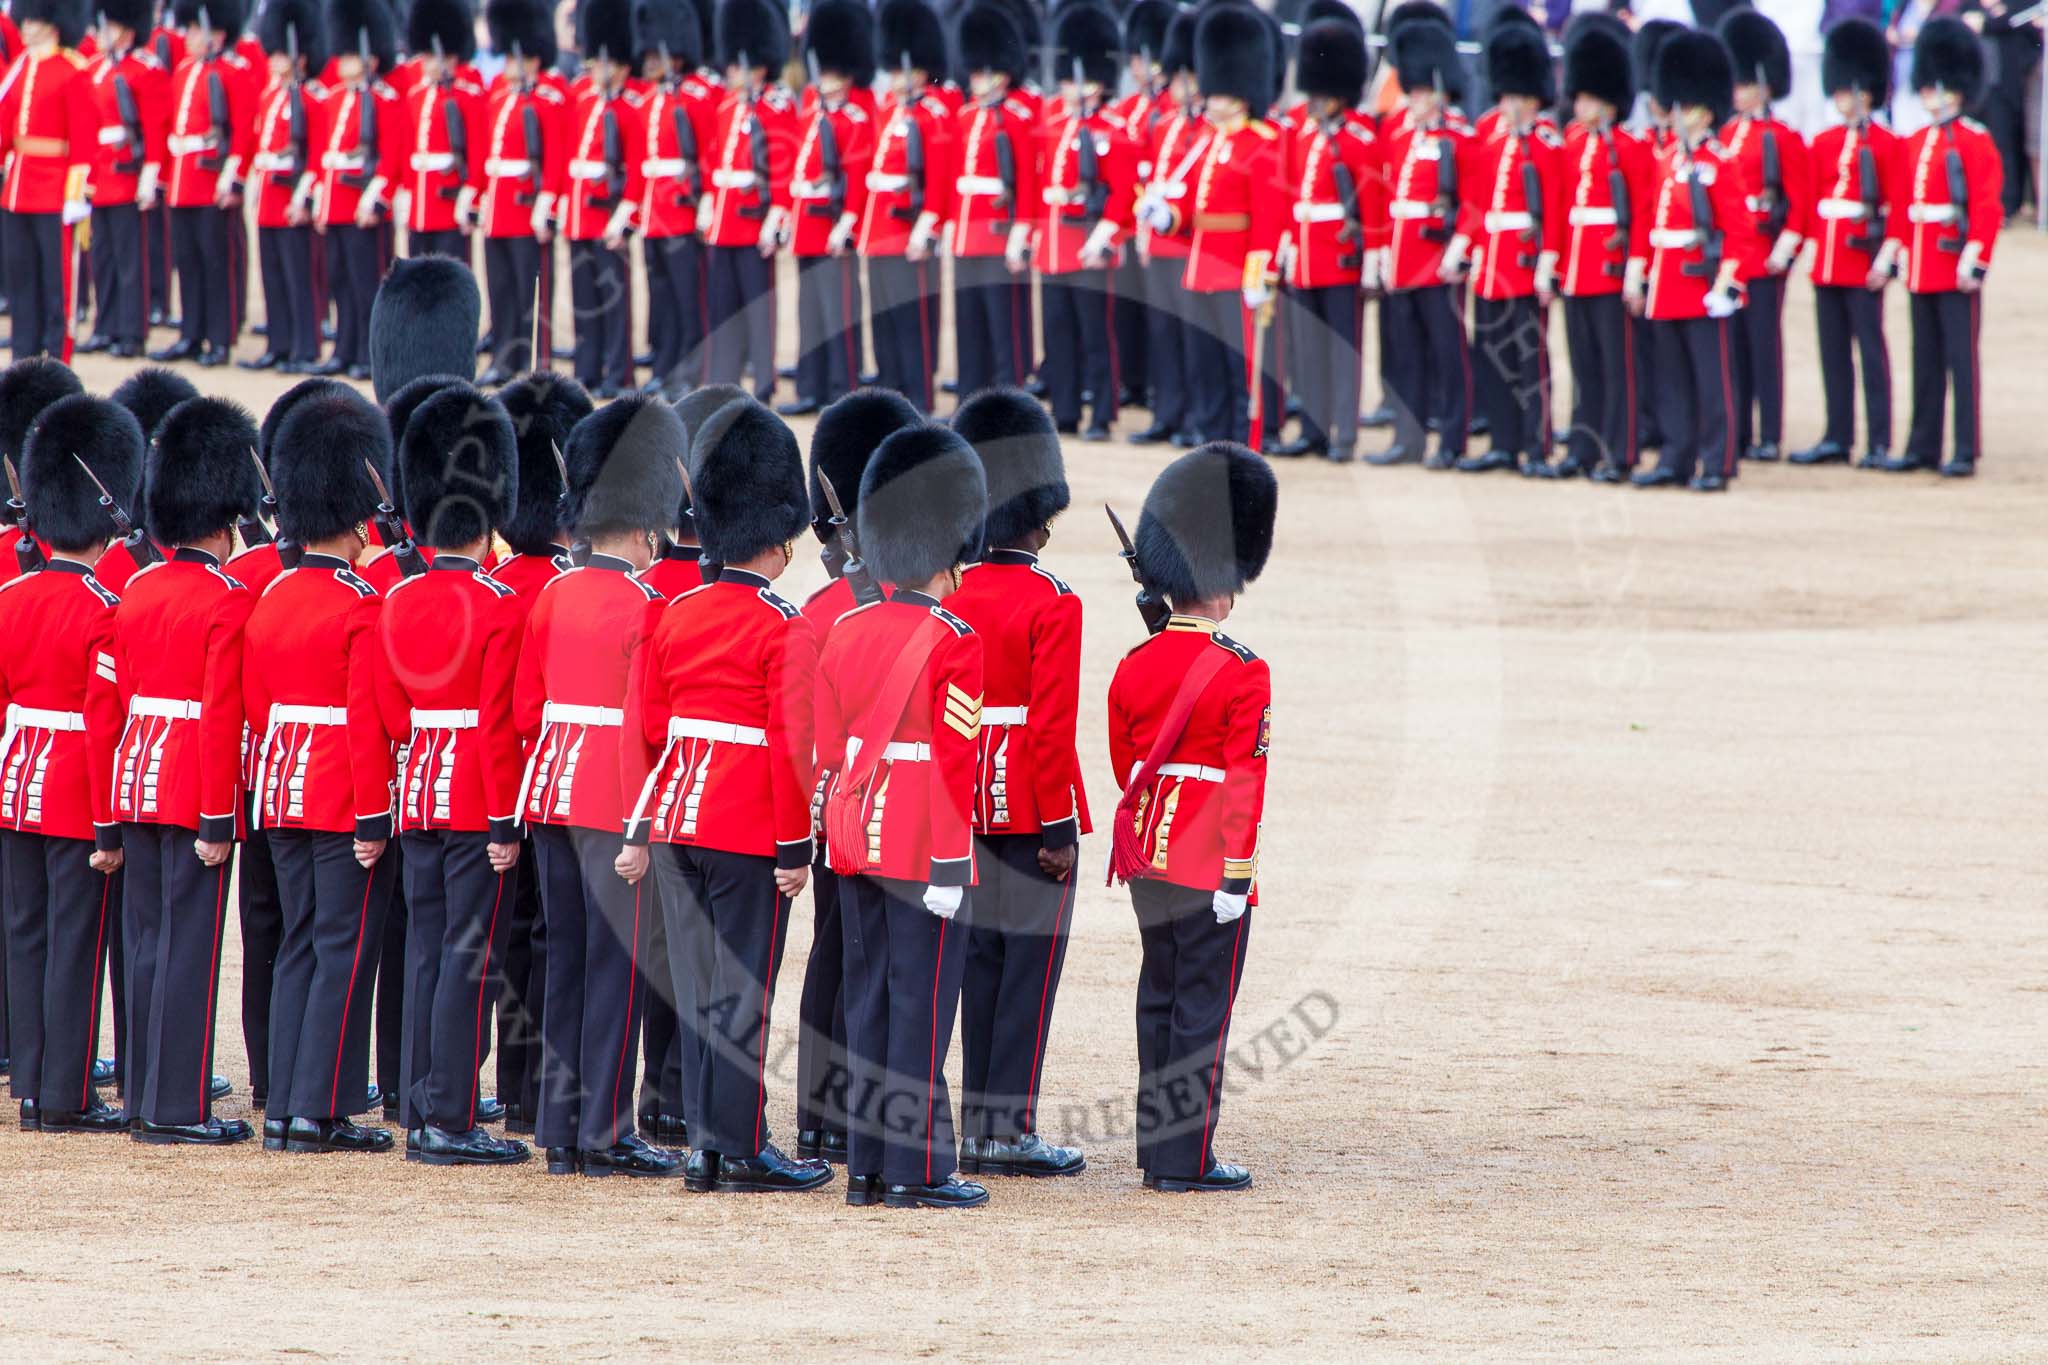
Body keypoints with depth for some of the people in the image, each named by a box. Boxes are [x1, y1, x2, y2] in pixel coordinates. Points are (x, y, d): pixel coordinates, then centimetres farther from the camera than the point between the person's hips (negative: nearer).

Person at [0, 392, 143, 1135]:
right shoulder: (107, 612, -16)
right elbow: (104, 726, -18)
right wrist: (110, 829, -14)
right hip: (79, 800, -6)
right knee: (76, 944, -1)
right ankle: (67, 1098, 1)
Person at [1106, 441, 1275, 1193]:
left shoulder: (1134, 668, 5)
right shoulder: (1243, 675, -13)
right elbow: (1242, 783, -15)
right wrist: (1236, 875, -13)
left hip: (1147, 850, 6)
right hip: (1208, 862, -6)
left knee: (1160, 997, 14)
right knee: (1203, 1004, -1)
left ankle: (1157, 1142, 19)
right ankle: (1187, 1158, 0)